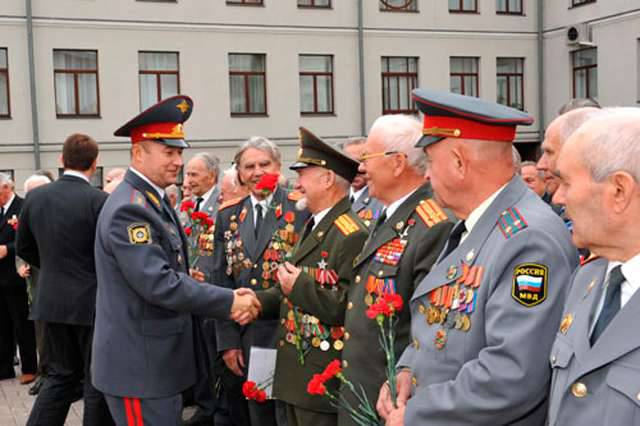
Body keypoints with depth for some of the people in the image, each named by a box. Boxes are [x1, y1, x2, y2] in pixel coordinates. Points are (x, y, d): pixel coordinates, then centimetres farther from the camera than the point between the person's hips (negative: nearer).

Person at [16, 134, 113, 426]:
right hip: (91, 300, -5)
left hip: (52, 300, 5)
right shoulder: (99, 200, -15)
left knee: (61, 374, 18)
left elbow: (24, 248, 11)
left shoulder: (35, 196, 2)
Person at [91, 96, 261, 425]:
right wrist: (228, 302, -20)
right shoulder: (129, 209, -20)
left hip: (158, 361, 10)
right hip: (139, 366, -10)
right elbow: (159, 284, -26)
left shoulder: (153, 199, 12)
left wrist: (222, 300, 5)